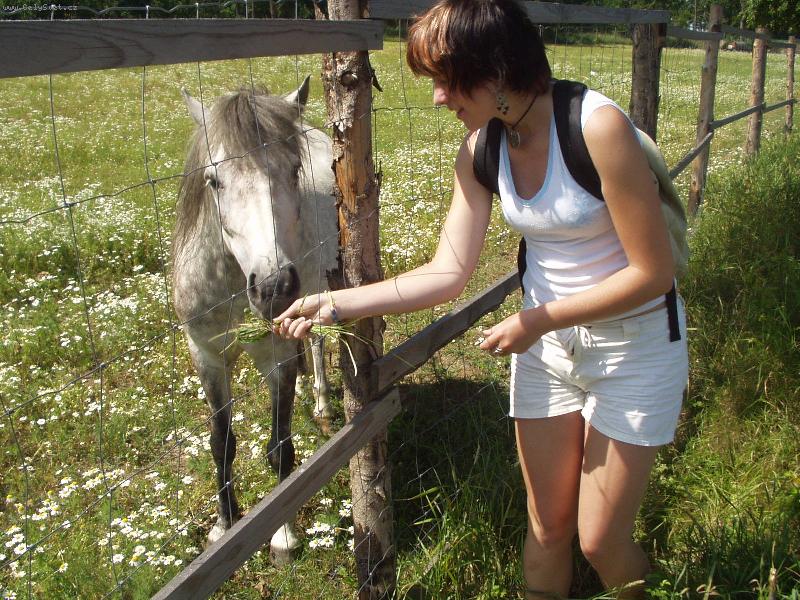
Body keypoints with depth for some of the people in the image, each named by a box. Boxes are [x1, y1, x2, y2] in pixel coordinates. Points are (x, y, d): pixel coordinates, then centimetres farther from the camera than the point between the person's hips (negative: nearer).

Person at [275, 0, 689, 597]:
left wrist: (538, 319, -17)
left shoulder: (597, 126, -26)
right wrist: (336, 303, -12)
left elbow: (653, 272, -22)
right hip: (546, 344, 5)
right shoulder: (480, 151, -6)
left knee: (601, 542, 5)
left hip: (634, 347, -5)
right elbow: (449, 273, -6)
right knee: (547, 527, 15)